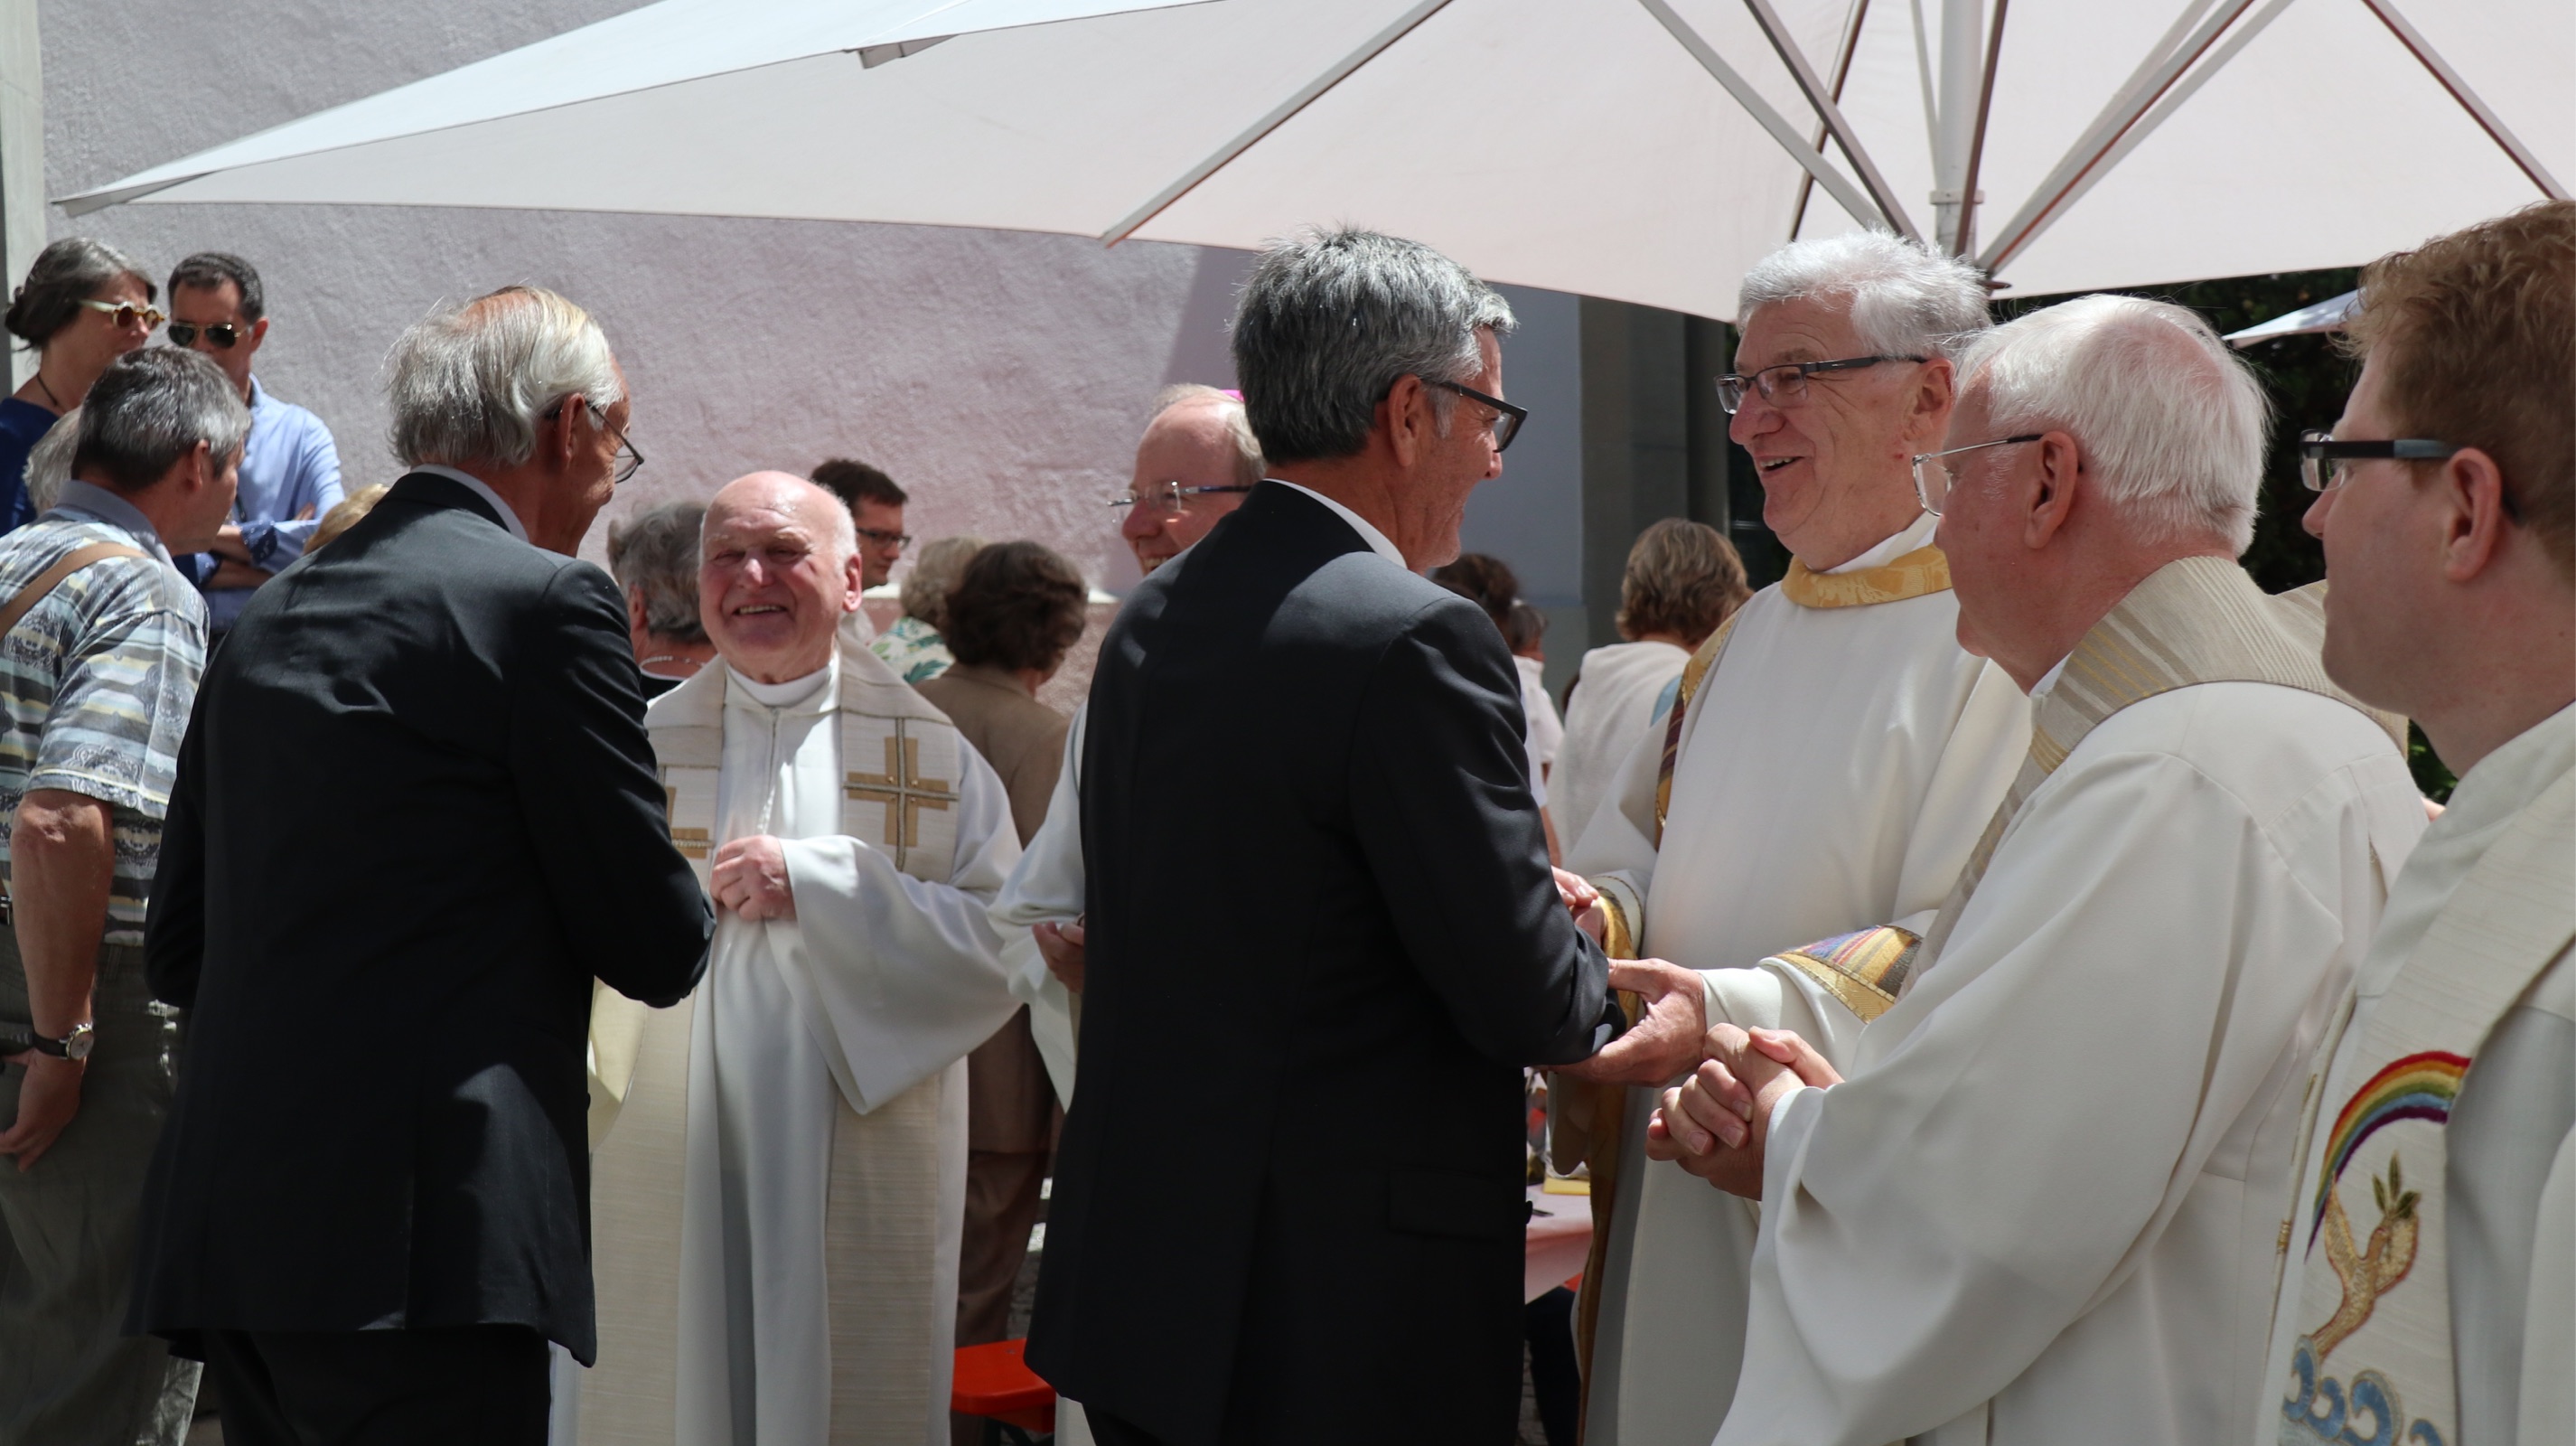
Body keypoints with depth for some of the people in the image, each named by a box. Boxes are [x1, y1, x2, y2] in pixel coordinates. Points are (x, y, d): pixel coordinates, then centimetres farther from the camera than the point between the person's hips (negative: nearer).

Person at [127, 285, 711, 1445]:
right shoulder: (545, 599, -6)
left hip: (225, 1228, 8)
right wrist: (682, 909, 18)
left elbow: (178, 951, 20)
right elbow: (657, 952, -4)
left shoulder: (267, 613, 16)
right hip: (417, 1241, -8)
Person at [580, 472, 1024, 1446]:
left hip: (864, 1175, 0)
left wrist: (819, 881, -13)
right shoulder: (641, 746, 7)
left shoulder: (930, 753, 4)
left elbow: (1003, 948, -7)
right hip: (675, 1174, 1)